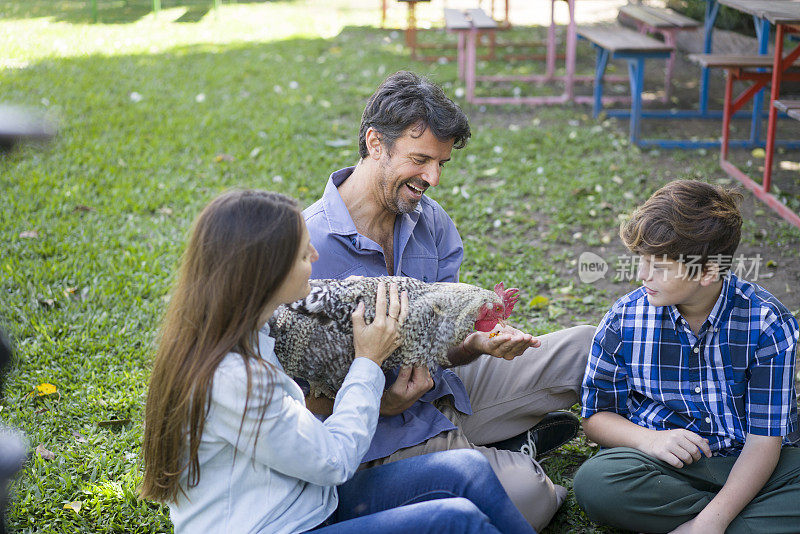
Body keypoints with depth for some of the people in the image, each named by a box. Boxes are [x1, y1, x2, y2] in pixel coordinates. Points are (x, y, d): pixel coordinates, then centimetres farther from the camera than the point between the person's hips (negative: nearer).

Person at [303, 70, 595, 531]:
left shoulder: (433, 223, 1)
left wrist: (482, 342, -22)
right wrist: (379, 404, -34)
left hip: (444, 392, 7)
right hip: (386, 433, -7)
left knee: (584, 347, 3)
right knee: (524, 494, -26)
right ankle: (513, 457, 8)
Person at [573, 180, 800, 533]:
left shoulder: (766, 322, -10)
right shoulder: (624, 320, -4)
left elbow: (764, 438, -13)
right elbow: (597, 415, 4)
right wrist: (650, 440, -19)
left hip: (745, 464, -1)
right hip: (663, 463, 1)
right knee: (594, 481, -32)